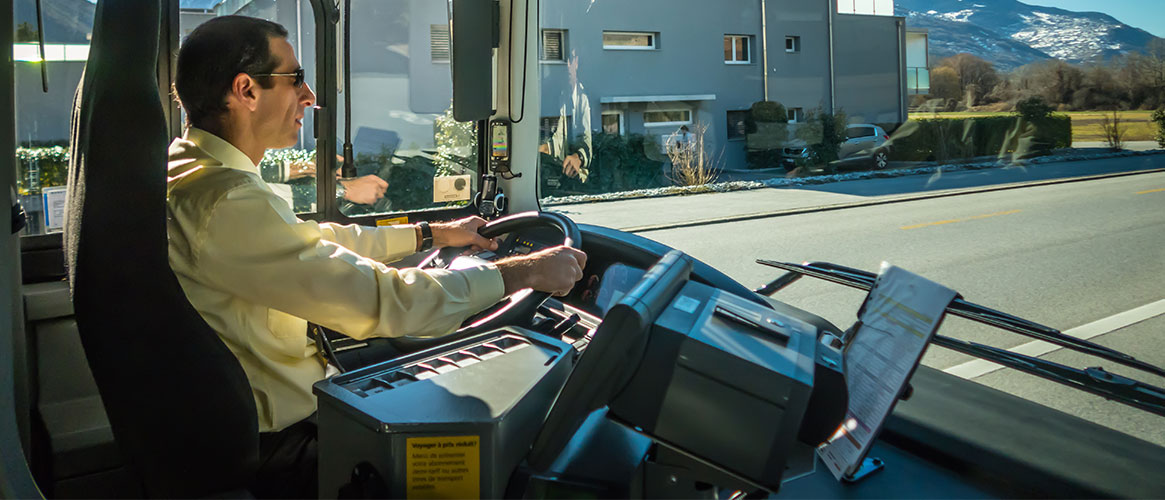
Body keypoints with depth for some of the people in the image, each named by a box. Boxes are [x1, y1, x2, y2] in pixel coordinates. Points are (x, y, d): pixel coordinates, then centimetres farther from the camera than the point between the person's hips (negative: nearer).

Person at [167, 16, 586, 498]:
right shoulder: (226, 201, -29)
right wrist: (526, 271, -20)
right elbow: (379, 300, -30)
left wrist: (432, 233, 16)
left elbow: (316, 241, 14)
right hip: (273, 448, -10)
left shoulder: (189, 166, 4)